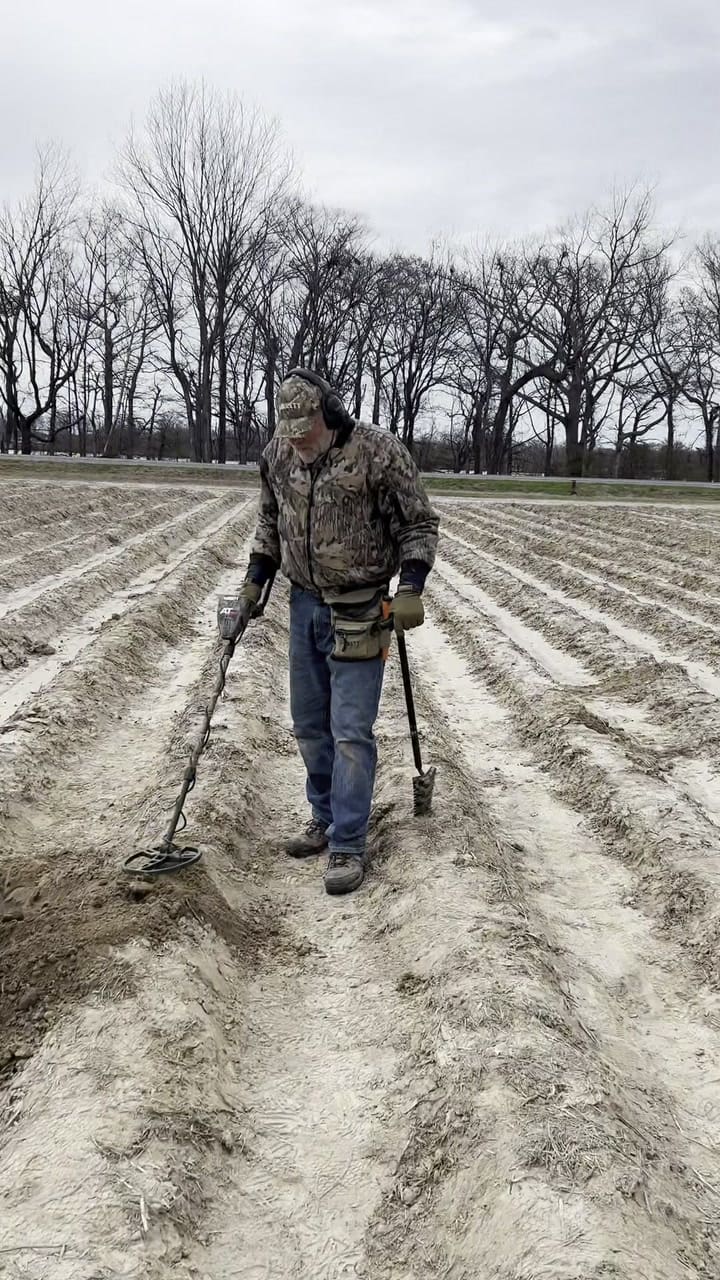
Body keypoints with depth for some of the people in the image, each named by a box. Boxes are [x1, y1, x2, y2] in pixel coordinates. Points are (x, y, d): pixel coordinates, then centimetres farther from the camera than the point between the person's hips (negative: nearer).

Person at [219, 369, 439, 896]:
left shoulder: (380, 452, -15)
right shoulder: (278, 455, 2)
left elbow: (419, 525, -10)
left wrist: (411, 588, -20)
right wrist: (254, 581, 9)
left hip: (358, 612, -6)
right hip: (305, 604, 6)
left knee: (351, 730, -7)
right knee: (309, 724, 14)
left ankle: (349, 845, 1)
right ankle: (326, 819, 30)